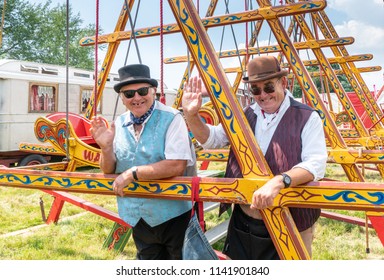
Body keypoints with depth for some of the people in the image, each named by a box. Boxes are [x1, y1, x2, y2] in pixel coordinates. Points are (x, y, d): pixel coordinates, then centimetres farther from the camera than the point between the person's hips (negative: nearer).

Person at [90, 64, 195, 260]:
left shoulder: (171, 119, -16)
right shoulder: (119, 124, 2)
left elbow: (177, 165, -26)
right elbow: (108, 171, 5)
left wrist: (133, 173, -25)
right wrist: (106, 147, -15)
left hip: (173, 215, -5)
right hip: (138, 217, 6)